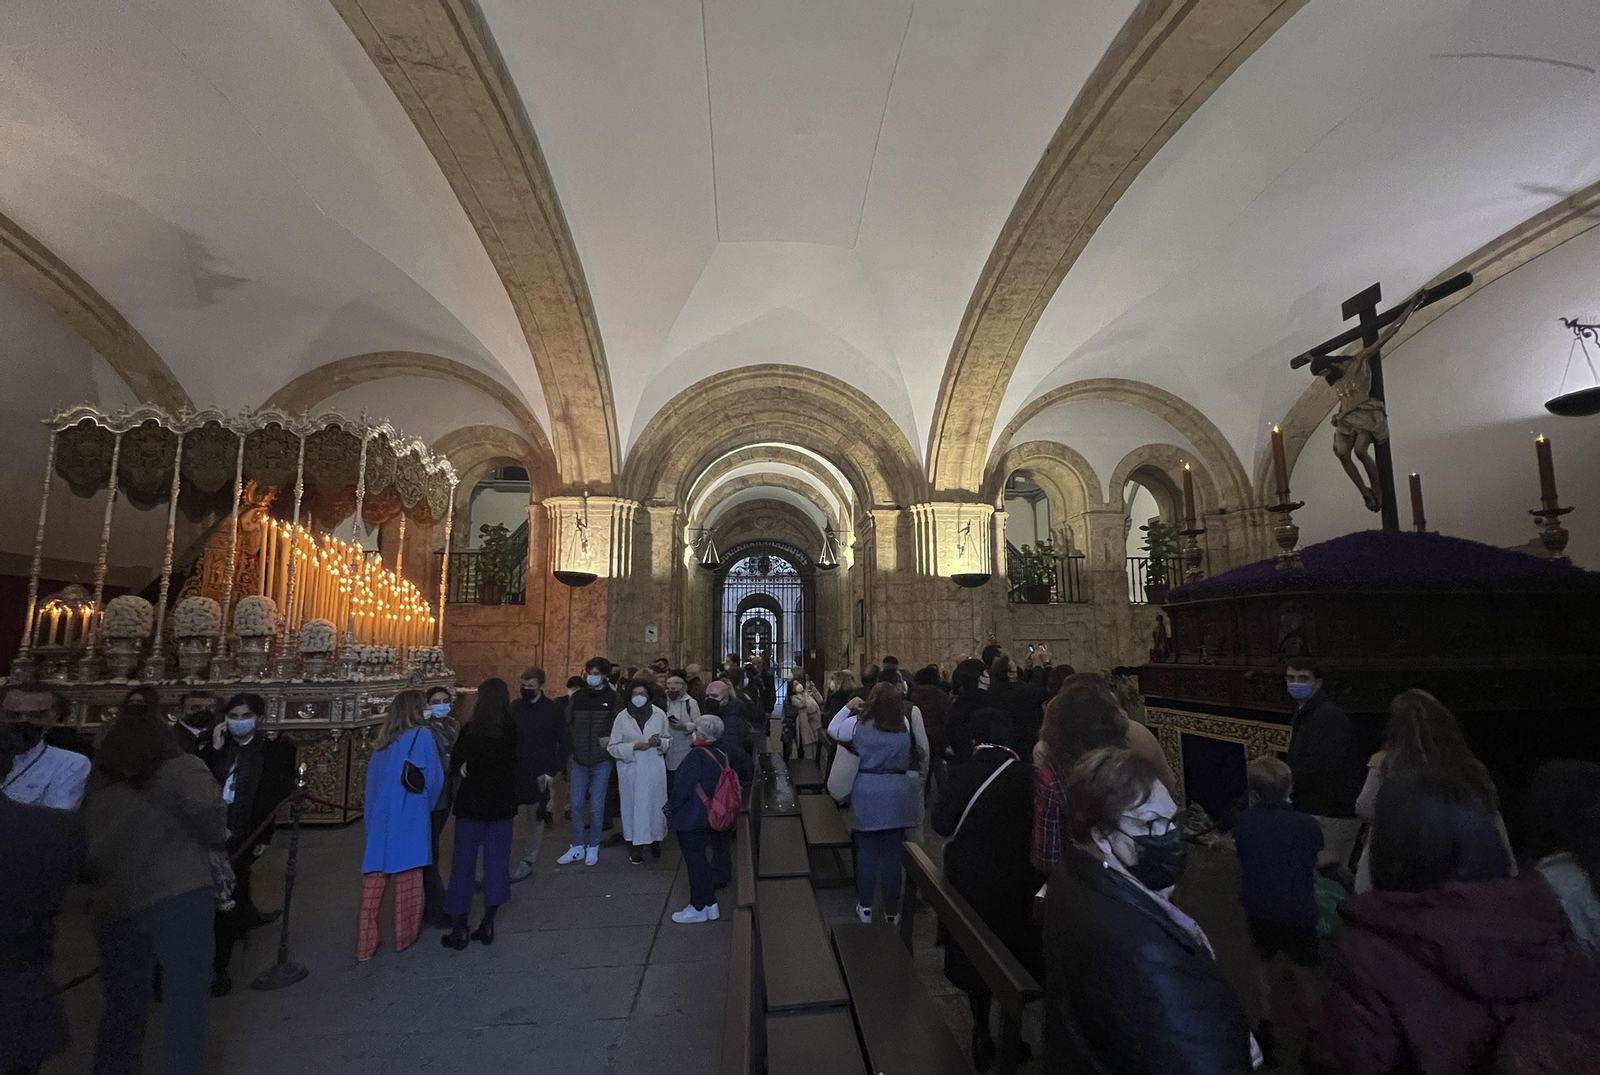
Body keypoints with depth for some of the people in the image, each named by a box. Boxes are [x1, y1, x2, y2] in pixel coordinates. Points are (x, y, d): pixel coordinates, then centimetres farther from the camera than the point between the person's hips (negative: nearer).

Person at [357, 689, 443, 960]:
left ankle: (365, 944, 13)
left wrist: (371, 815, 20)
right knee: (407, 879, 9)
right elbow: (433, 778, -6)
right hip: (407, 820, -5)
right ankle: (404, 936, 20)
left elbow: (372, 781, 13)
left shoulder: (384, 740, 10)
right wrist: (425, 806, 12)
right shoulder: (421, 735, -6)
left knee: (373, 881, 9)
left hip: (378, 819, 5)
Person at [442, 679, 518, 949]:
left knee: (463, 863, 9)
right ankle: (487, 924, 15)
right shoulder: (514, 730, -6)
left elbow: (455, 764, -2)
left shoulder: (470, 729, -12)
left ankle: (458, 928, 13)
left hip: (472, 803, -2)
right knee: (497, 861, 11)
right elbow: (517, 765, 3)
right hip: (502, 804, 2)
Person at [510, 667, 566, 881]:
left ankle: (527, 863, 21)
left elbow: (563, 744, -3)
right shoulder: (514, 707, 2)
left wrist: (553, 772, -9)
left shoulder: (553, 711, -6)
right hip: (514, 772, 3)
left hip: (539, 775, -3)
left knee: (535, 817, 8)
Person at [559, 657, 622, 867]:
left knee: (596, 807, 5)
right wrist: (570, 753, 3)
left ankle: (593, 847, 22)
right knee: (576, 805, 8)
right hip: (579, 761, 3)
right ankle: (577, 847, 23)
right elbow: (568, 727, 6)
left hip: (601, 762, -2)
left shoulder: (613, 699, -4)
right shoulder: (576, 697, 3)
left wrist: (610, 741, -14)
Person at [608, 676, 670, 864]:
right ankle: (635, 846, 19)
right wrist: (634, 746, -17)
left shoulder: (659, 714, -1)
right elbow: (613, 747, -2)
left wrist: (660, 742, -14)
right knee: (633, 806, 4)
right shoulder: (622, 717, -2)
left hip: (654, 769, 0)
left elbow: (669, 739, 8)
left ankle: (655, 840, 27)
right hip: (631, 770, 0)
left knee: (655, 804, 5)